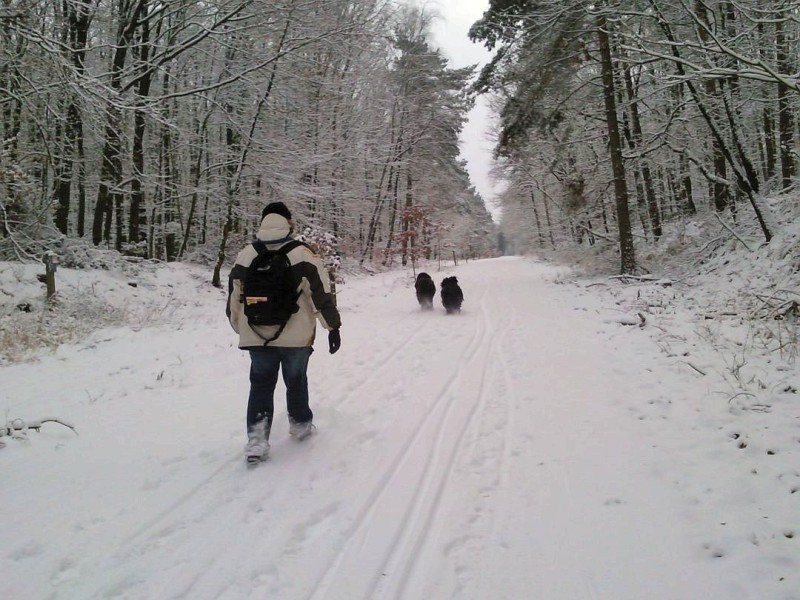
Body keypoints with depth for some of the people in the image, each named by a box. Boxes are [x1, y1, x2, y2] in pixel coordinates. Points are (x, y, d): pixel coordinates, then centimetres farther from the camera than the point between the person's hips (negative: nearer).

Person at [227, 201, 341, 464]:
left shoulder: (245, 256, 0)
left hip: (256, 335, 2)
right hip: (295, 335, -2)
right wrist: (333, 326, -1)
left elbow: (233, 297, 8)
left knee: (261, 384, 13)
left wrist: (240, 328, 21)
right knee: (296, 380, 19)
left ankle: (256, 439, 5)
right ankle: (301, 424, 35)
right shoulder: (301, 255, -10)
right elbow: (321, 293, -10)